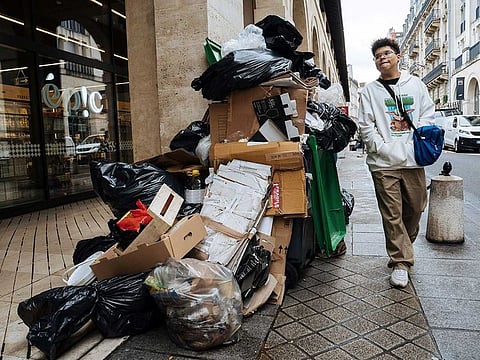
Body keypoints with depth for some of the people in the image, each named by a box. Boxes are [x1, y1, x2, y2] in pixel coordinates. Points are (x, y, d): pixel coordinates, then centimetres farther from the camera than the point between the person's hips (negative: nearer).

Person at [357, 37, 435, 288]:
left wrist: (417, 139, -5)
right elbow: (365, 126, -1)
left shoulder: (416, 85, 14)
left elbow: (428, 115, 11)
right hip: (383, 163, -3)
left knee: (415, 209, 11)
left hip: (413, 160, 3)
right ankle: (401, 262, 7)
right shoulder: (369, 91, 6)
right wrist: (383, 149, -11)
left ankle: (400, 249, 33)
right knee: (392, 214, -3)